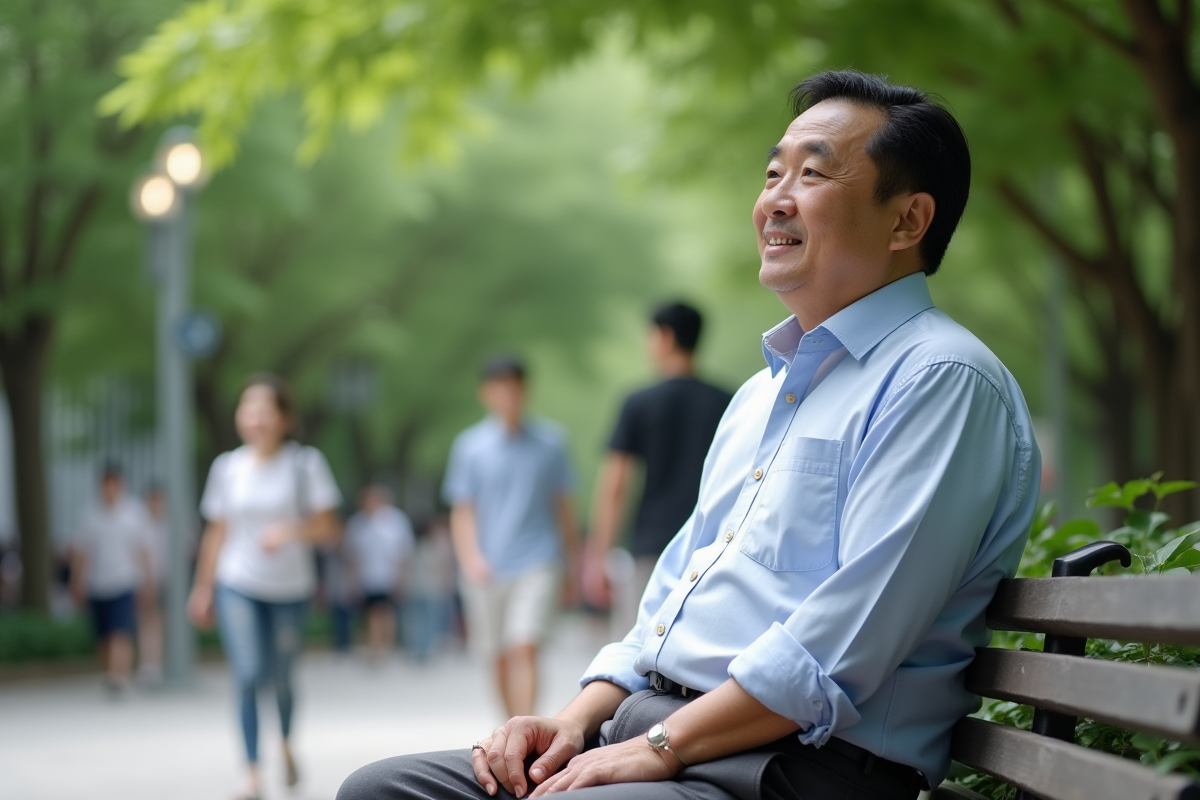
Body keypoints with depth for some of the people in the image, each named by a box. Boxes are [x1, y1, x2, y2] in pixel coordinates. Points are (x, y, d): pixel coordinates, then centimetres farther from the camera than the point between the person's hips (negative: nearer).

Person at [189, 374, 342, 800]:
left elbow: (328, 527, -6)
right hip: (236, 585, 0)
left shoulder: (305, 463, -5)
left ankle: (287, 744, 42)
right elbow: (216, 533, 9)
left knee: (281, 677, 11)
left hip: (289, 587, 0)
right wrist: (203, 588, 12)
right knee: (247, 675, -14)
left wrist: (291, 530, -25)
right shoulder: (227, 467, 1)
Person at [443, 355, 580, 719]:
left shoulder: (550, 441, 4)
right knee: (500, 660, 10)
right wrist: (471, 558, -13)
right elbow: (462, 511, 3)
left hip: (537, 563, -2)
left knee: (524, 650, -17)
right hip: (488, 571, 2)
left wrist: (573, 560, 14)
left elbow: (563, 504, 11)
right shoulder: (470, 445, 4)